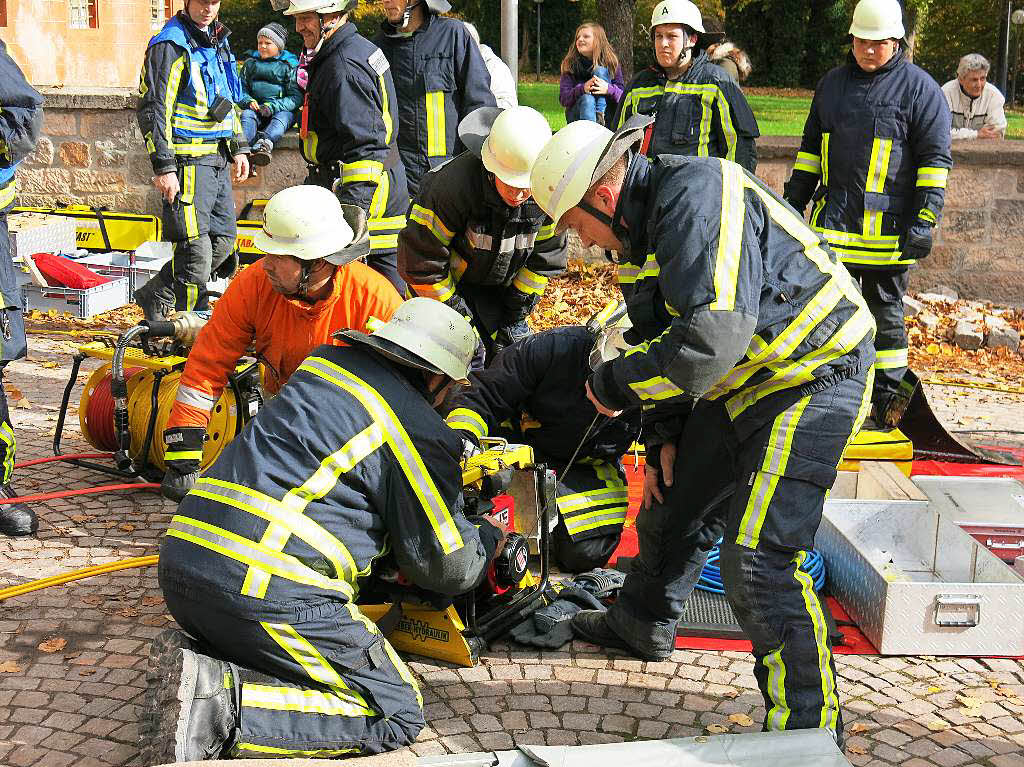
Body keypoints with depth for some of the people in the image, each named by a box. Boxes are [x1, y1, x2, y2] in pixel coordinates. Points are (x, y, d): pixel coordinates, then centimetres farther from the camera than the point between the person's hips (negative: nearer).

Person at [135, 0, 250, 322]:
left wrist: (238, 148, 21)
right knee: (195, 249, -6)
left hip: (218, 160, 9)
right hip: (189, 161, -9)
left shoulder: (218, 40, 16)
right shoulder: (170, 45, -11)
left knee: (223, 243, 12)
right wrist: (163, 167, -20)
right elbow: (152, 110, -15)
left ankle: (155, 296, 26)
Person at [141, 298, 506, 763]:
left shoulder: (323, 361, 16)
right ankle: (222, 706, -14)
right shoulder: (423, 433, -4)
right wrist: (489, 535, 28)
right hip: (270, 593, -8)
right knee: (399, 715, 2)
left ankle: (194, 664, 2)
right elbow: (447, 569, 5)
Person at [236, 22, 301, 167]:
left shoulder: (289, 65, 3)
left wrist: (272, 107, -18)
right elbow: (241, 90, 16)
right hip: (256, 109, 3)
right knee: (246, 115, -29)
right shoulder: (250, 63, 15)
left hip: (283, 110, -3)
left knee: (282, 117, -35)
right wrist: (248, 101, -9)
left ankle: (264, 143, -66)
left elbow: (296, 98, -4)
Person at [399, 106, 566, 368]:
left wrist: (515, 314, -5)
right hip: (447, 279, -4)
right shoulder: (453, 184, -36)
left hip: (499, 285, 4)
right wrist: (458, 316, -19)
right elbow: (421, 258, -27)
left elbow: (545, 258, -5)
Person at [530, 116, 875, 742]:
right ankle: (643, 624, 46)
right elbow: (662, 337, 15)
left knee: (758, 557, -16)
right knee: (674, 500, 21)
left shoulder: (697, 195, -27)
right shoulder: (637, 227, 4)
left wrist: (614, 385, -22)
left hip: (815, 376, -10)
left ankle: (808, 723, -2)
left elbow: (711, 340, -36)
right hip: (744, 383, 10)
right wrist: (664, 438, 9)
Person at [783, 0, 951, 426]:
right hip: (833, 221, 4)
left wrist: (925, 220, -10)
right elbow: (810, 148, 23)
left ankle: (887, 399, 15)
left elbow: (935, 159, -3)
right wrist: (793, 201, 18)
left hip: (889, 228, -4)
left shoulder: (919, 88, -1)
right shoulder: (832, 83, 15)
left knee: (885, 312, 5)